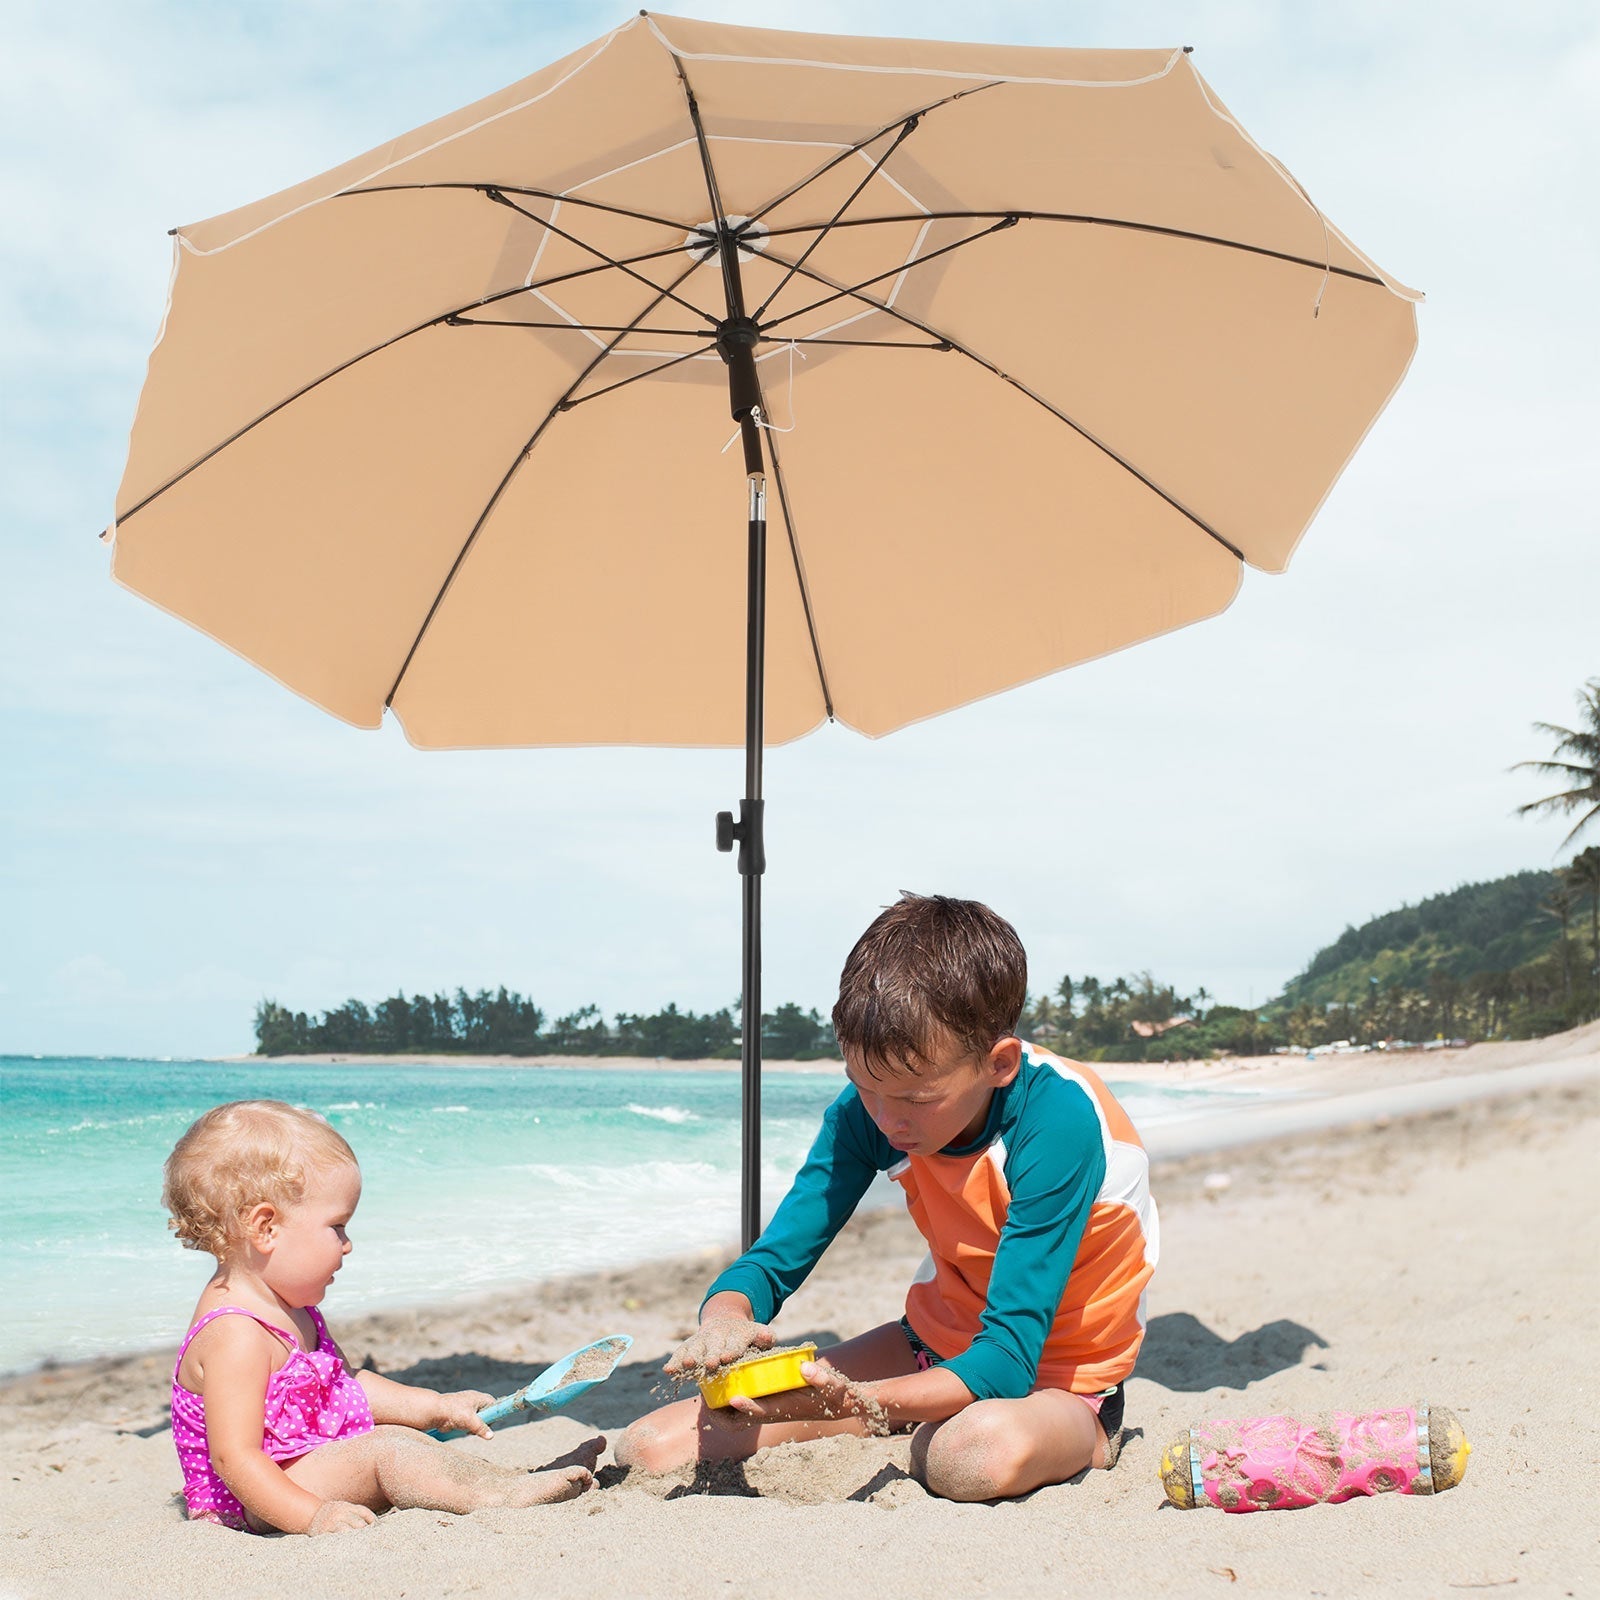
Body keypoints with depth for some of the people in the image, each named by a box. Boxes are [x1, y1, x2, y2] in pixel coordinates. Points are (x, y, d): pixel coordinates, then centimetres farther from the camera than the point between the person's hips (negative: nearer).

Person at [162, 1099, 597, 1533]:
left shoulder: (290, 1309, 11)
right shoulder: (236, 1335, -24)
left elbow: (346, 1382, 22)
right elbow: (235, 1456, -30)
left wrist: (435, 1407, 18)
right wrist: (312, 1517, -36)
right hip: (270, 1503, -12)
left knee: (399, 1434, 11)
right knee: (383, 1450, -24)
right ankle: (498, 1494, -24)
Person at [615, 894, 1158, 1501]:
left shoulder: (1057, 1122, -31)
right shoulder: (866, 1109, -13)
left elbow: (1008, 1357, -34)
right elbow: (772, 1262, -9)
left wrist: (855, 1403, -49)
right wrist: (724, 1318, -34)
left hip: (1053, 1380, -5)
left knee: (985, 1452, -44)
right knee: (653, 1449, -8)